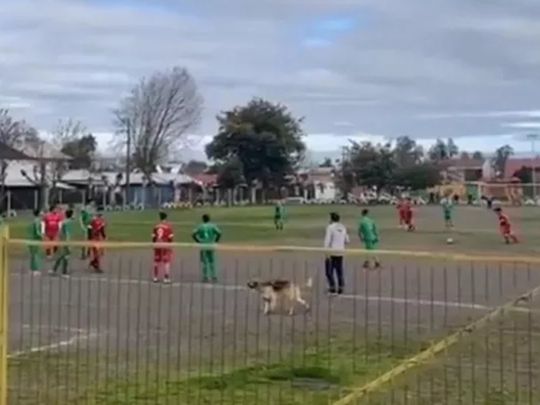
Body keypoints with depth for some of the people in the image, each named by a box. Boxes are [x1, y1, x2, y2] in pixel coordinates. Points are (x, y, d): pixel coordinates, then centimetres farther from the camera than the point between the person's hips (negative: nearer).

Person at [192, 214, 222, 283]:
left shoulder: (200, 226, 3)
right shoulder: (213, 226, 1)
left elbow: (193, 235, -6)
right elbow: (219, 233, -11)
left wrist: (198, 242, 3)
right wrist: (216, 241, 0)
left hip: (203, 246, 0)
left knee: (204, 262, 5)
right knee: (212, 262, 8)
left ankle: (205, 277, 3)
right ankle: (214, 277, 5)